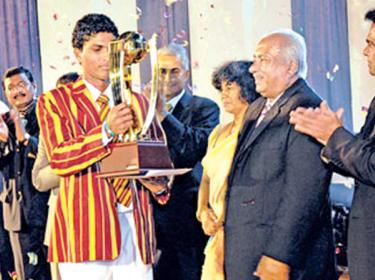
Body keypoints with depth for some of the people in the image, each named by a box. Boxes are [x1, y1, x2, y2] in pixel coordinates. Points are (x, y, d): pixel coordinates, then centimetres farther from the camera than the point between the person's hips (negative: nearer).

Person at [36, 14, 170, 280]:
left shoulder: (138, 102, 17)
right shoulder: (55, 101, 5)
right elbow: (59, 160, -8)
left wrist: (159, 184, -1)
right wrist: (106, 131, -21)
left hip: (135, 225, 3)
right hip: (86, 227, -3)